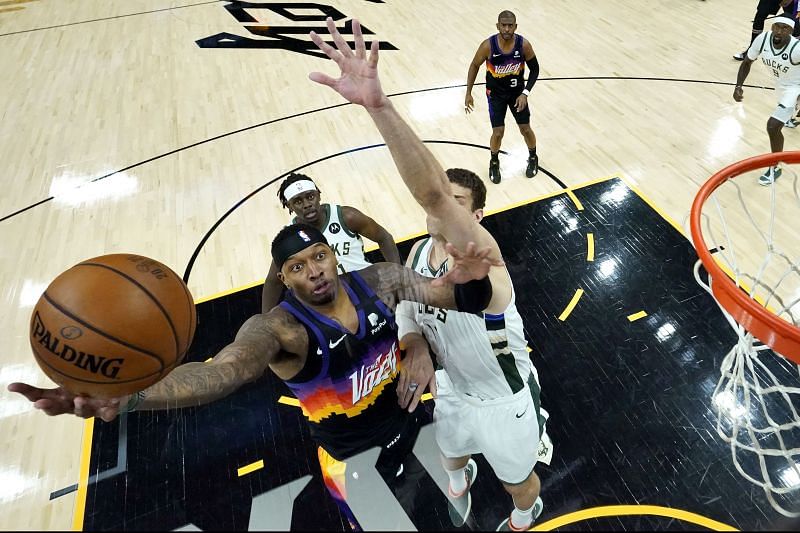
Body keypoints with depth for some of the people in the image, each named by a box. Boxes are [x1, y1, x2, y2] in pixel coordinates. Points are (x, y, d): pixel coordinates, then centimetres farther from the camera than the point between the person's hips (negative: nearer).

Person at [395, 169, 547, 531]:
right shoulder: (419, 252, -13)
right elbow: (405, 313, 1)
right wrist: (417, 349, -18)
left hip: (506, 401, -5)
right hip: (453, 388, 6)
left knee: (517, 482, 24)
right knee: (449, 453, 35)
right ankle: (460, 480, 73)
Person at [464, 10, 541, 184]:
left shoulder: (524, 44, -21)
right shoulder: (488, 45, -24)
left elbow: (535, 69, -8)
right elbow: (474, 66, -7)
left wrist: (525, 93, -18)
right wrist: (468, 93, -7)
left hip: (517, 91, 1)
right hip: (495, 93, -1)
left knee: (525, 129, 8)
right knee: (498, 132, -4)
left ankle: (533, 158, 36)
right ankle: (494, 162, 25)